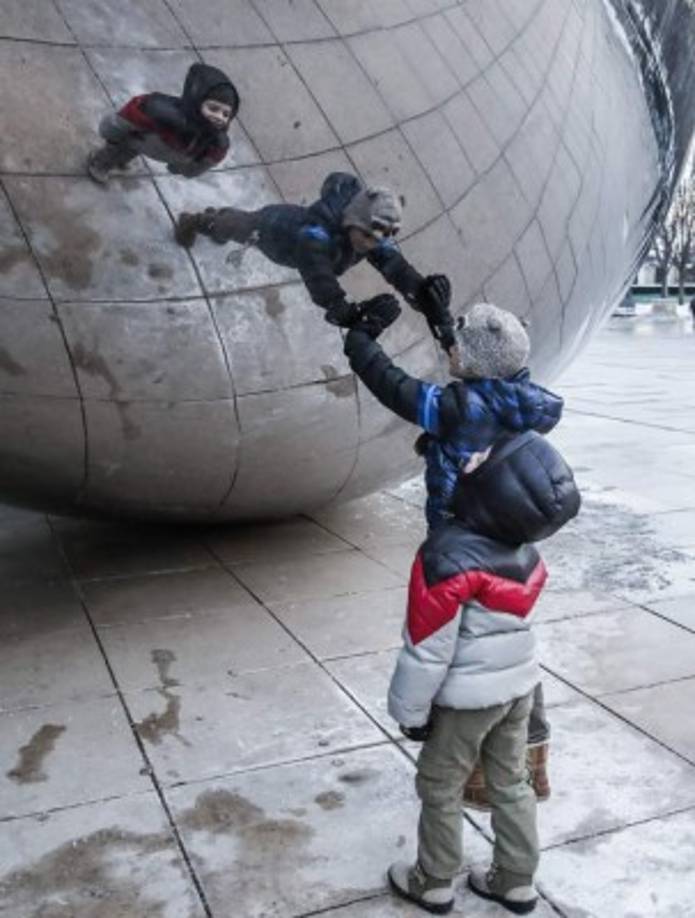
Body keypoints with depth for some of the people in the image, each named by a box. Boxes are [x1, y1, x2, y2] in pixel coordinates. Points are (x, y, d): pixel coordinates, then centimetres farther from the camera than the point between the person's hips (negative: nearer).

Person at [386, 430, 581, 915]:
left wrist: (412, 710, -10)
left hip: (468, 696, -6)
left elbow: (427, 648, -23)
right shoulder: (525, 550, -9)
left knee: (440, 789, 14)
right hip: (519, 684, 6)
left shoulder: (447, 558, -31)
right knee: (511, 783, 21)